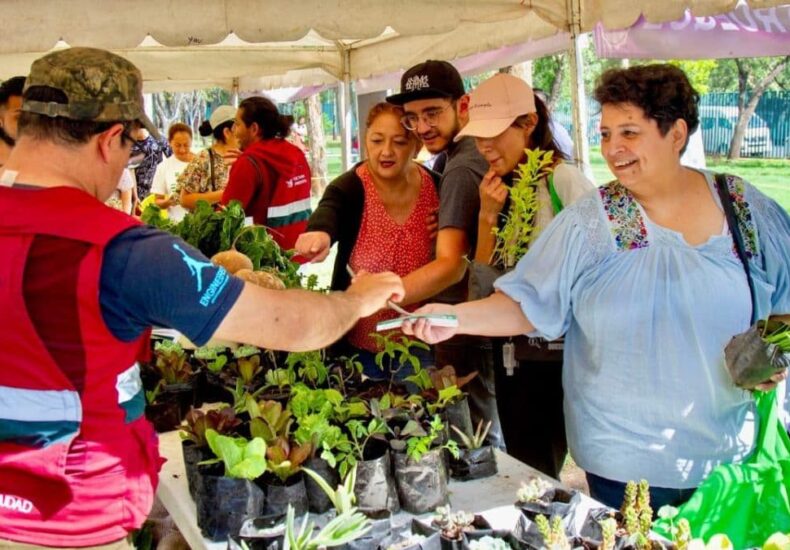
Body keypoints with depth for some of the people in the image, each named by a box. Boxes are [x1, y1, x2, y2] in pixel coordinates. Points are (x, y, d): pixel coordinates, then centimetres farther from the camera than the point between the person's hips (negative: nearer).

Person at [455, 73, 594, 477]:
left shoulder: (564, 181, -13)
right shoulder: (499, 191, 7)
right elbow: (482, 291, 2)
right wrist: (487, 217, -7)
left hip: (557, 356, -6)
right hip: (512, 356, 6)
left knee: (540, 475, 3)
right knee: (523, 470, 16)